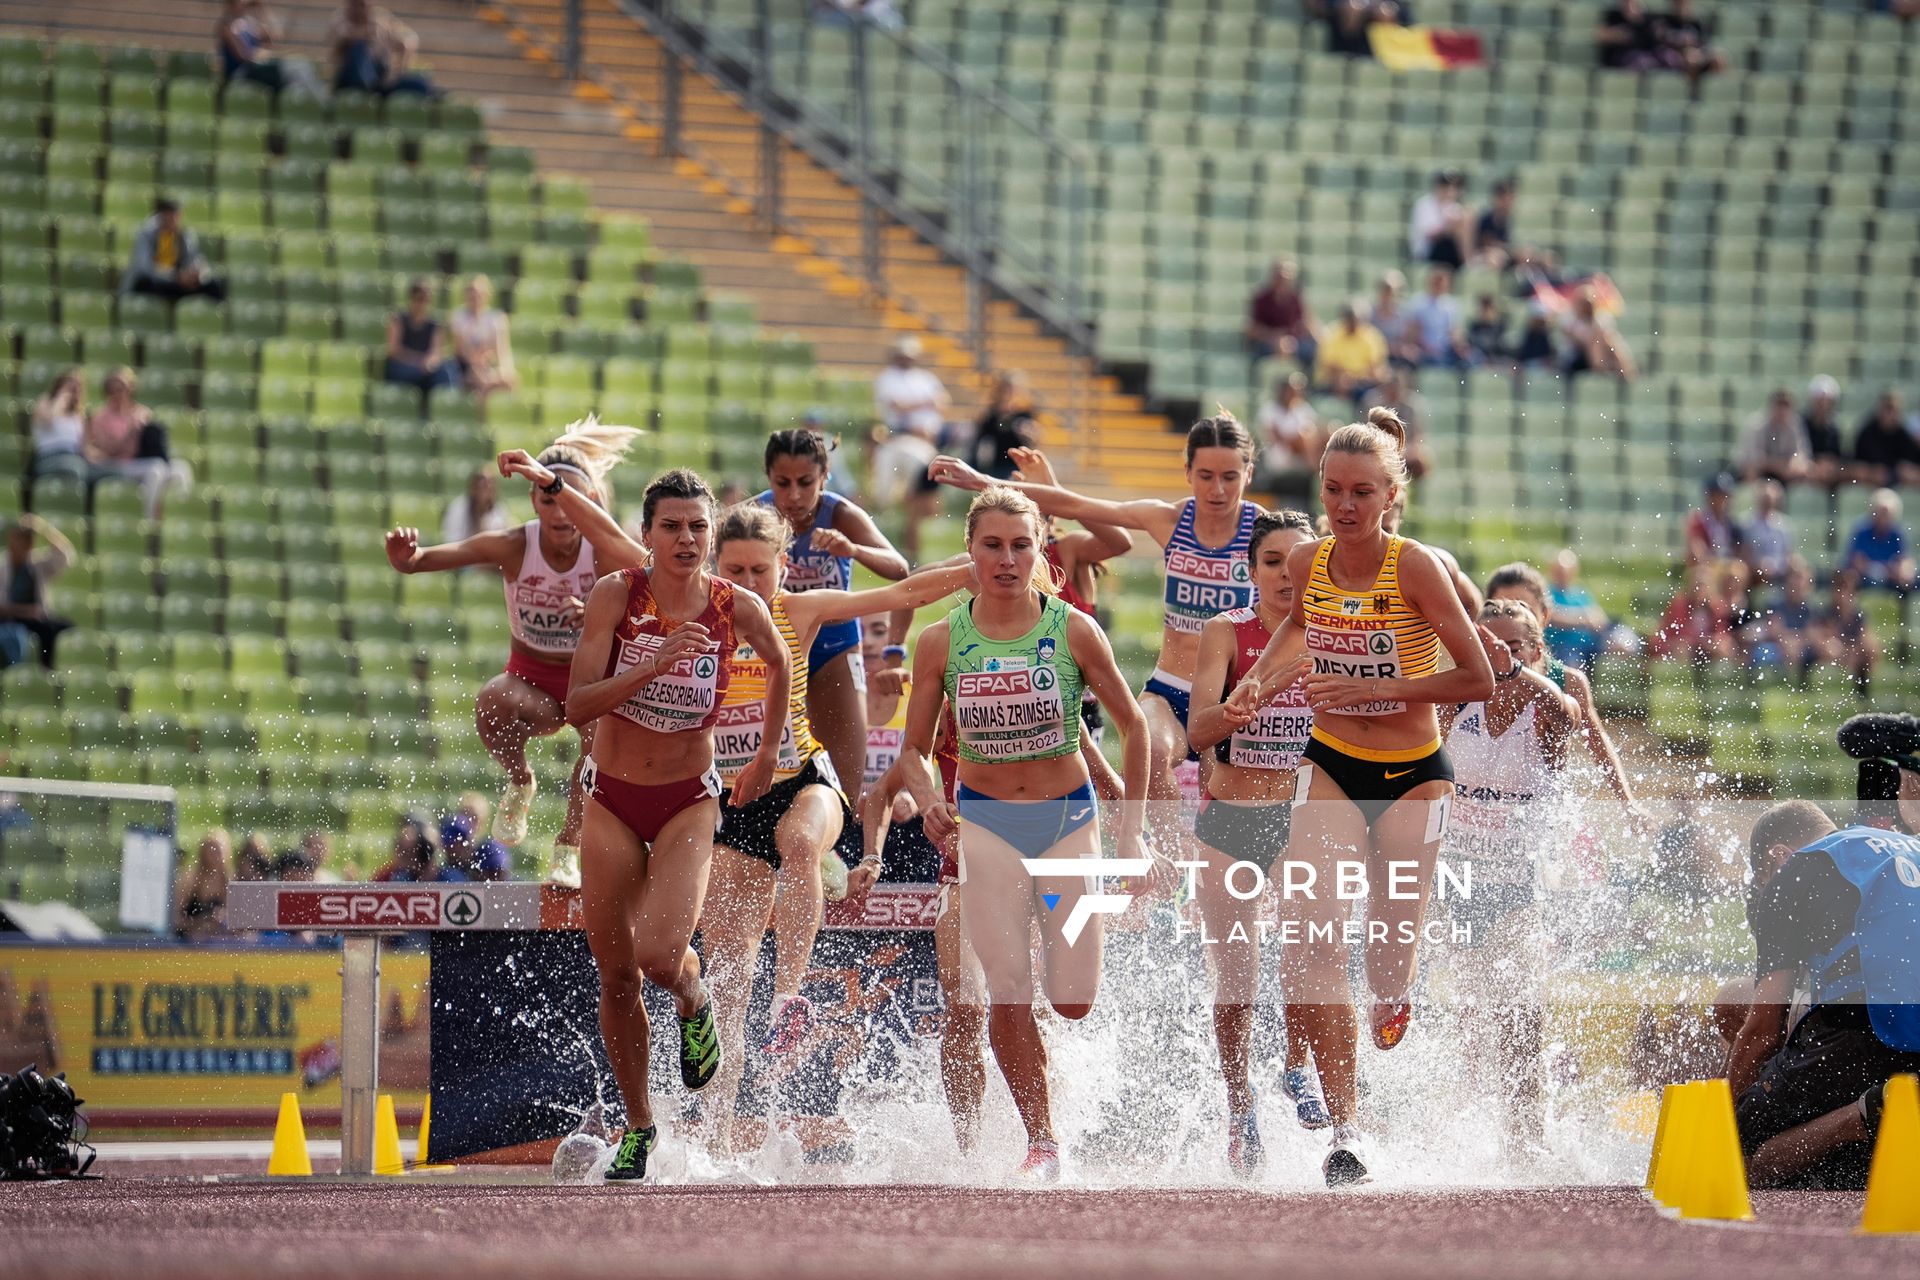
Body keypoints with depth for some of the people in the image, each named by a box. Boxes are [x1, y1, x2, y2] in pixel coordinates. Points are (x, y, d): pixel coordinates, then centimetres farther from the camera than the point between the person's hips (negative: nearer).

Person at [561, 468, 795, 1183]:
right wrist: (654, 664, -31)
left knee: (659, 956, -22)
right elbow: (578, 707, -20)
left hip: (689, 801, -1)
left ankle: (694, 1001, 16)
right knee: (616, 975, 6)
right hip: (613, 801, 1)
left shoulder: (737, 609, -10)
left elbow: (779, 665, 14)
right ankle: (638, 1127, 24)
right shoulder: (616, 595, -13)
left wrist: (768, 753, 18)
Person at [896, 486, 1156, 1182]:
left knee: (1074, 1001, -3)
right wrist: (928, 799, -19)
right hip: (984, 823, 0)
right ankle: (1041, 1143, -1)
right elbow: (914, 747, 3)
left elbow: (1132, 725, 2)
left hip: (1068, 817, 0)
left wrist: (1132, 830, 0)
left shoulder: (1073, 630, -8)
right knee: (1007, 991, -14)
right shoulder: (941, 642, -5)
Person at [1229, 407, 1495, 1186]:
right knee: (1312, 938, -18)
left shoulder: (1416, 568, -17)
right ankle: (1346, 1128, -16)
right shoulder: (1307, 563, -4)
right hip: (1332, 767, 3)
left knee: (1390, 963, 0)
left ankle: (1395, 998, 41)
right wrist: (1259, 679, 3)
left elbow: (1478, 680, -16)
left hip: (1414, 773, -3)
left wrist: (1373, 688, -22)